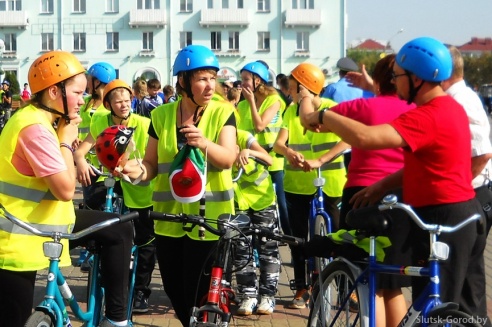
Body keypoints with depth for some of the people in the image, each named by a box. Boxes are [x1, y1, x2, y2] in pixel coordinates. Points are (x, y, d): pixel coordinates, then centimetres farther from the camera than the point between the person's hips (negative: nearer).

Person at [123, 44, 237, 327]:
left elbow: (228, 158, -17)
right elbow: (153, 163, 5)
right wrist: (138, 170, -18)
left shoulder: (223, 112, -4)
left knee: (198, 295, -4)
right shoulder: (161, 116, 5)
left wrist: (204, 143, -38)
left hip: (208, 216, -3)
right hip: (169, 217, 4)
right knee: (175, 293, 12)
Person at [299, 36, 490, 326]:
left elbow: (364, 137, -32)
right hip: (465, 214, 10)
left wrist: (319, 116, -19)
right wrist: (382, 186, 10)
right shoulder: (450, 107, 11)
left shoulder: (428, 117, -22)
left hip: (440, 220, -10)